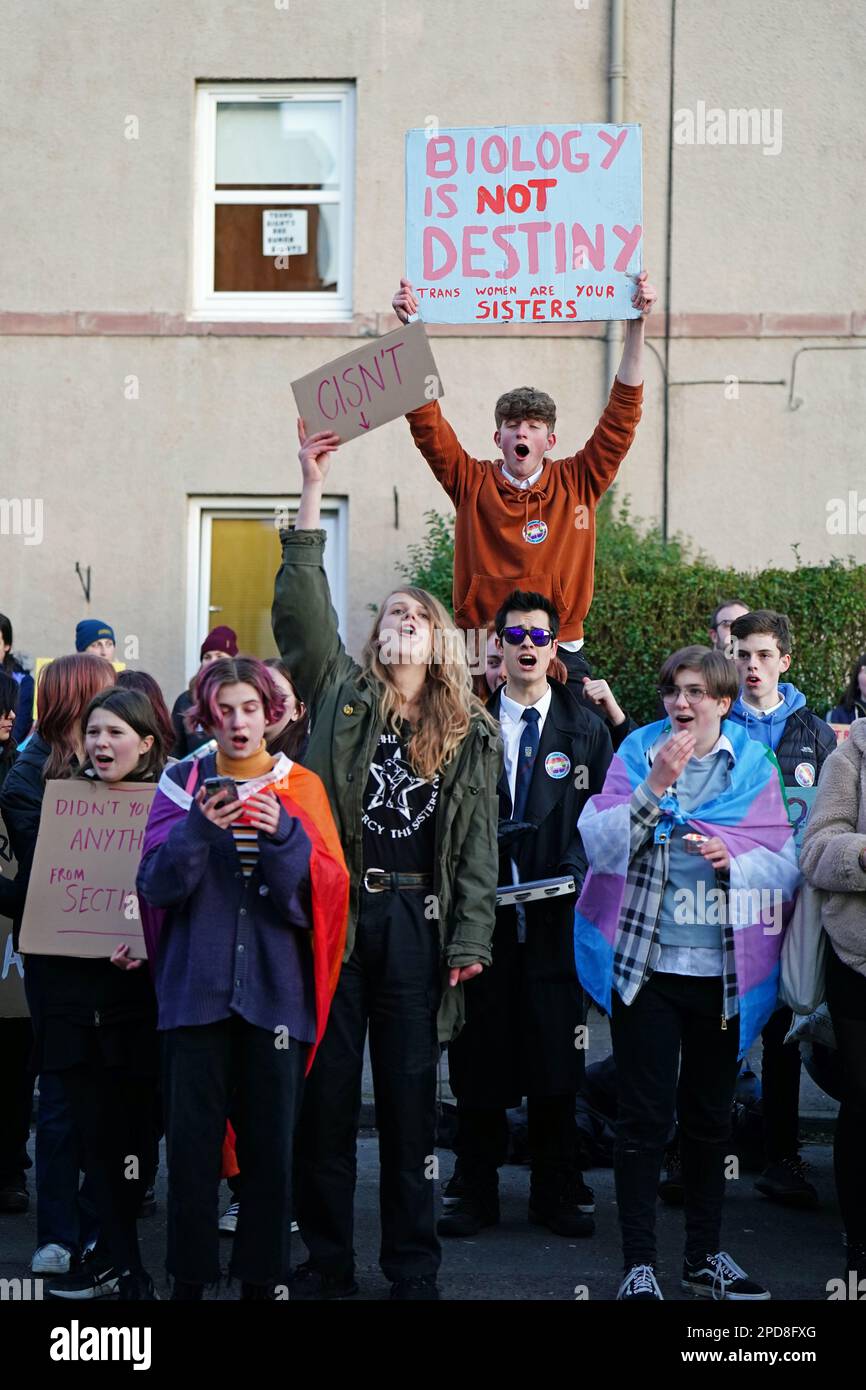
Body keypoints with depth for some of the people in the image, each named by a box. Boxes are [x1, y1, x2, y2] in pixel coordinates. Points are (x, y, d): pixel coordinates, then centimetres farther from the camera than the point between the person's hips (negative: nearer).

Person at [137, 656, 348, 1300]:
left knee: (271, 1142, 2)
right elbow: (156, 885, -3)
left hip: (275, 987, 0)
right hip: (196, 983, 0)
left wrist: (284, 835, -20)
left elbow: (326, 891, -3)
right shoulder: (184, 783, 6)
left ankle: (263, 1277, 13)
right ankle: (189, 1277, 11)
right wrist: (200, 828, -19)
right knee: (191, 1138, 0)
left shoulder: (300, 788, 6)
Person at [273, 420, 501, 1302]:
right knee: (325, 1087, 2)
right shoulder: (342, 696, 8)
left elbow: (479, 844, 7)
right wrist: (312, 490, -11)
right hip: (334, 907, 0)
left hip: (419, 921, 0)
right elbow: (301, 606, -5)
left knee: (409, 1091, 5)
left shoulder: (471, 733, 10)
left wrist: (469, 941, -3)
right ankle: (325, 1257, 13)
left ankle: (412, 1263, 14)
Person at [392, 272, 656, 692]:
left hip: (561, 654, 1)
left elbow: (621, 415, 3)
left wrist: (635, 326, -2)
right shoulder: (473, 484, 5)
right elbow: (426, 420, -1)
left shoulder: (577, 485, 6)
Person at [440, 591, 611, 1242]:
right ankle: (478, 1193, 14)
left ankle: (556, 1194, 16)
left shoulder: (585, 730, 8)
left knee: (556, 1060, 4)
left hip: (556, 918, 0)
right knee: (480, 1059, 3)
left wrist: (578, 868, -7)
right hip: (483, 914, 0)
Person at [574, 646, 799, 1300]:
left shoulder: (756, 768, 5)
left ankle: (706, 1255, 25)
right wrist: (655, 785, -18)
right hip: (646, 967, -2)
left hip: (724, 970, 2)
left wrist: (736, 862, -18)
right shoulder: (635, 756, 3)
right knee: (646, 1118, -1)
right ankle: (639, 1264, 6)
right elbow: (600, 847, -9)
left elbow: (787, 865, 1)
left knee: (711, 1117, 13)